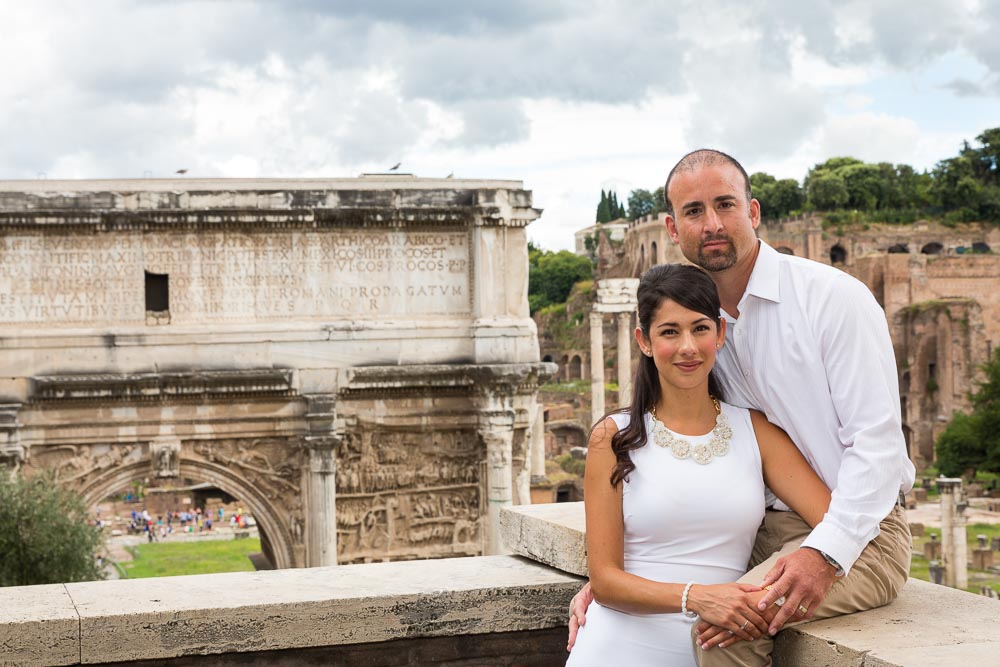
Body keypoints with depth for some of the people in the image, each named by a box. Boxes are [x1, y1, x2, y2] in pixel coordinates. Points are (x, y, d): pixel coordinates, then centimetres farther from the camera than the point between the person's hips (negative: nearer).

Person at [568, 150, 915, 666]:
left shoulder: (833, 297, -11)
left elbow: (877, 440, -16)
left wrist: (823, 555, -28)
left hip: (855, 536, -6)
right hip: (759, 536, 6)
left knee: (722, 625, -29)